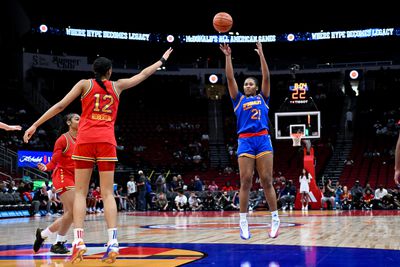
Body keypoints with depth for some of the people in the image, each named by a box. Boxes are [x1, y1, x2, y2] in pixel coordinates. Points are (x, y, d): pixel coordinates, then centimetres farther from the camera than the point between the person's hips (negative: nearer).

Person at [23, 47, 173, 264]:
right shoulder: (117, 86, 15)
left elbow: (60, 105, 5)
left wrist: (35, 125, 8)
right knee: (108, 193, 0)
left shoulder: (85, 84, 10)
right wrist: (163, 60, 43)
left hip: (85, 140, -1)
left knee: (80, 192, 1)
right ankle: (113, 242, -13)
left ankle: (78, 240, -13)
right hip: (107, 141, 1)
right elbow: (143, 74, 28)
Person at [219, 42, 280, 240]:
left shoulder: (262, 98, 18)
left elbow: (266, 77, 9)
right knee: (245, 182, -4)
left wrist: (261, 55, 6)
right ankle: (243, 223, -2)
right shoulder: (238, 100, 17)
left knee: (266, 181, -3)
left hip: (263, 140, 0)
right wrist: (228, 57, 4)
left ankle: (275, 219, 3)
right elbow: (230, 79, 10)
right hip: (245, 141, 0)